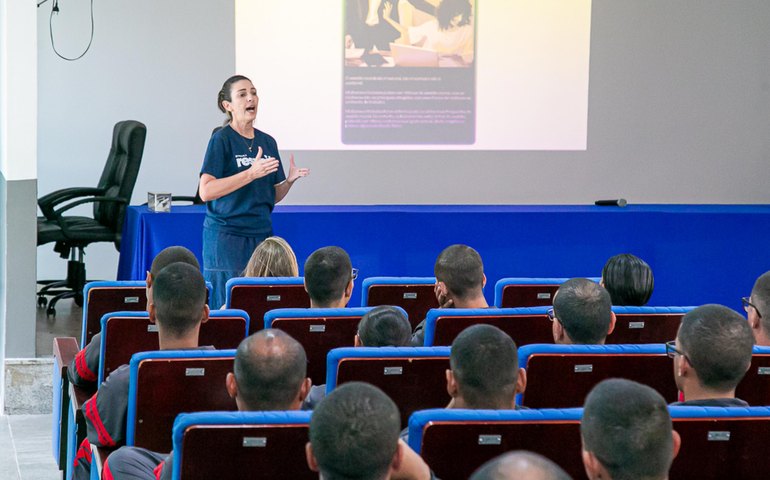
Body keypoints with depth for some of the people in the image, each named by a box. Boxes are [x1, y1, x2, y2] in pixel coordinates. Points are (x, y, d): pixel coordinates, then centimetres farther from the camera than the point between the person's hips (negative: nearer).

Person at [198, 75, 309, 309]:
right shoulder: (221, 139, -6)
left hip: (261, 234, 6)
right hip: (227, 235, -6)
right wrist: (251, 173, -21)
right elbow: (206, 191, -16)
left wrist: (290, 180, -2)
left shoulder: (268, 142, 13)